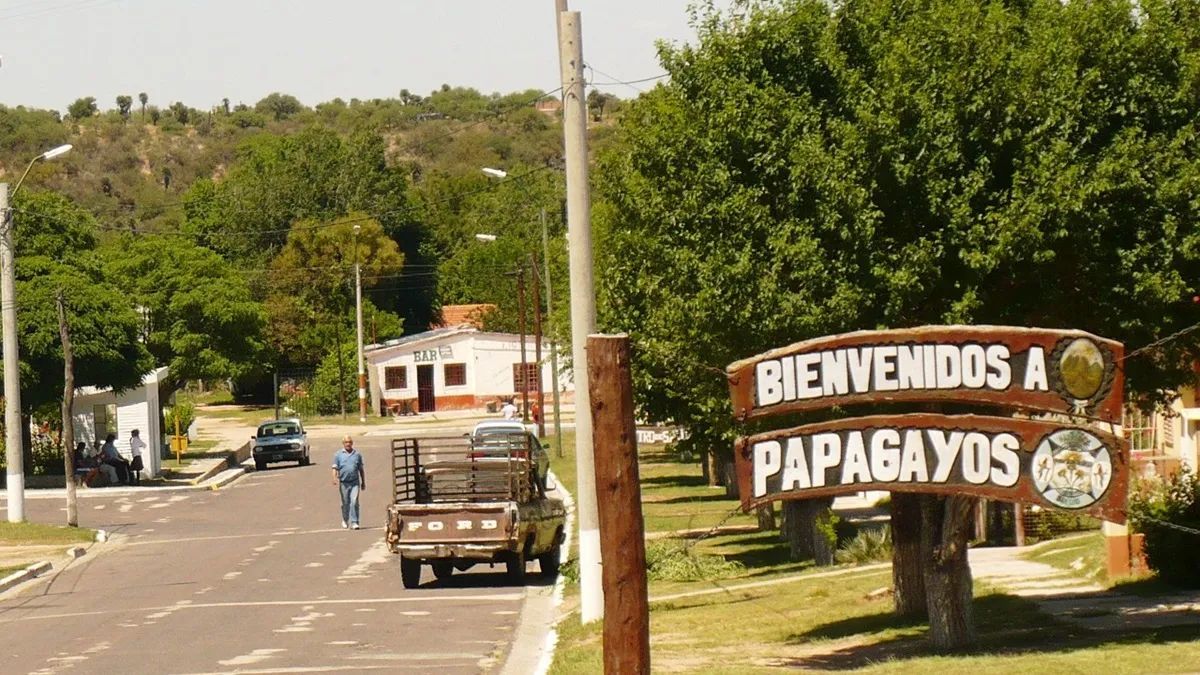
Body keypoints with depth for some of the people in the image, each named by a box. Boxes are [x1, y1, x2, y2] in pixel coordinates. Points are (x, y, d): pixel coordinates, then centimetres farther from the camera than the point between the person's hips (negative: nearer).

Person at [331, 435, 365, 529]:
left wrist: (363, 482, 17)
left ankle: (354, 522, -12)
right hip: (344, 482, 0)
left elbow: (361, 469, 16)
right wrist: (335, 478, -15)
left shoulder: (357, 454, 10)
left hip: (355, 482, 0)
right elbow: (335, 468, 2)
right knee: (345, 503, 10)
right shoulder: (338, 455, 6)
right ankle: (345, 520, 30)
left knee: (354, 502, -12)